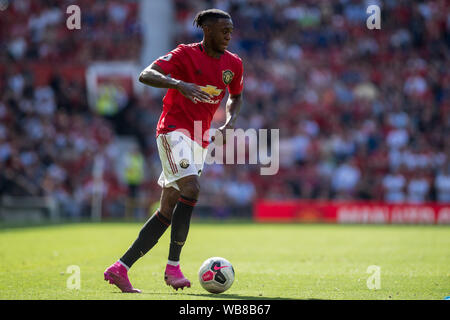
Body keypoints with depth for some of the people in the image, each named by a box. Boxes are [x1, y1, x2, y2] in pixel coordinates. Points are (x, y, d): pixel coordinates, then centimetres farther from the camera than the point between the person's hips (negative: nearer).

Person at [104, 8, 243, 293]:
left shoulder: (234, 64, 7)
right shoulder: (185, 54, -9)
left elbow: (236, 96, 26)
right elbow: (145, 75, -20)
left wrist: (230, 123, 5)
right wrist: (178, 84, -37)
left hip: (200, 140, 7)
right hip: (174, 130, -7)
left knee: (168, 211, 3)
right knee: (191, 189, -27)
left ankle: (120, 269, 8)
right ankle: (173, 267, -18)